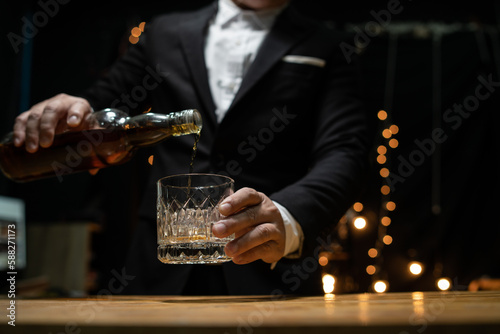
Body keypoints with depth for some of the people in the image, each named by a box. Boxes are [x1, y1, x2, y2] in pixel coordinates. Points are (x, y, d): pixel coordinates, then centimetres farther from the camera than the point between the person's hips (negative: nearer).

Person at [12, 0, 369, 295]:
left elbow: (344, 152, -8)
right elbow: (103, 104, 16)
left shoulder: (328, 49, 4)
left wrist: (288, 218, -30)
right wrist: (73, 111, -10)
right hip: (163, 272, 3)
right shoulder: (165, 33, 13)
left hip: (270, 274, -2)